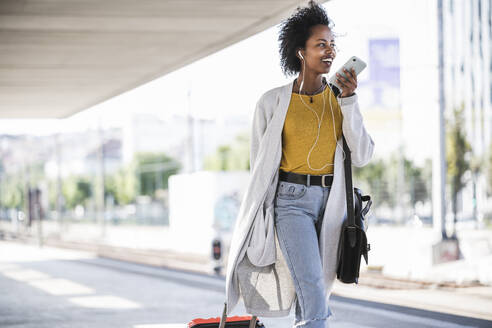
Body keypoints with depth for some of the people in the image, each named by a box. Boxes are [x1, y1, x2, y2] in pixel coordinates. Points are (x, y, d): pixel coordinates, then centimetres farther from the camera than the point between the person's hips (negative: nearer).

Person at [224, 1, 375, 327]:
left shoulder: (341, 98, 7)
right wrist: (261, 222, 6)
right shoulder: (273, 102, -1)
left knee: (315, 299, 9)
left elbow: (363, 156, -3)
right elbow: (259, 166, 6)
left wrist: (349, 101, -11)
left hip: (331, 202, 4)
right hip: (291, 201, -4)